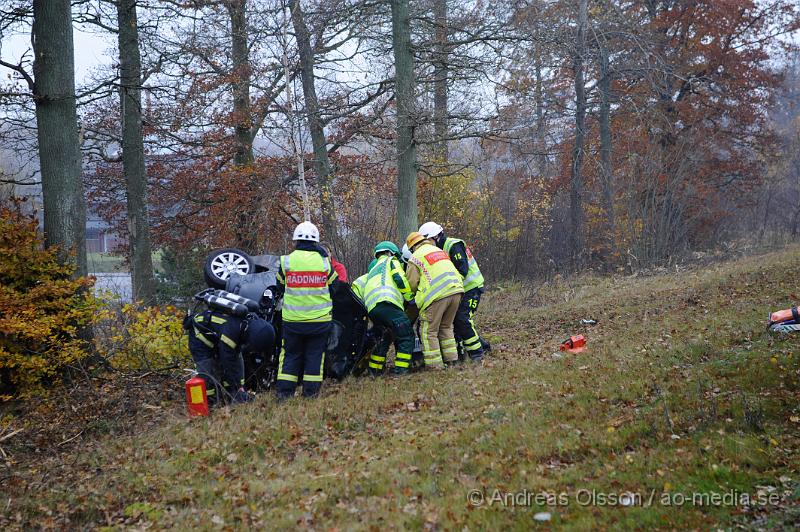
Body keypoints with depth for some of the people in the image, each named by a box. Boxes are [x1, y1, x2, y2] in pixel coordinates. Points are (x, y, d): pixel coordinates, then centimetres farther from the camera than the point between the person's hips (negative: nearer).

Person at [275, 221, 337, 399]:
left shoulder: (286, 261, -4)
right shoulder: (324, 262, -2)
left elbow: (279, 286, 10)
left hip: (292, 319, 0)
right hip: (319, 319, 0)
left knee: (290, 354, 11)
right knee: (315, 354, 10)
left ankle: (284, 391, 8)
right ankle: (310, 390, 9)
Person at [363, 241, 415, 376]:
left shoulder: (373, 270, 39)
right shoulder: (391, 261, 17)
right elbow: (400, 279, 0)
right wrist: (409, 297, 12)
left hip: (371, 308, 8)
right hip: (386, 303, -8)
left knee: (384, 338, 26)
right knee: (407, 336, -6)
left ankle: (374, 370, 26)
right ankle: (401, 370, -14)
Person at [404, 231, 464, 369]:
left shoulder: (415, 257, 5)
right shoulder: (439, 250, 25)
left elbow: (412, 283, 3)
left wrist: (416, 295, 22)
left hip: (436, 295, -7)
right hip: (456, 290, 7)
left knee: (429, 331, 3)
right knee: (446, 327, 22)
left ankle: (434, 364, 0)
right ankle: (451, 358, 21)